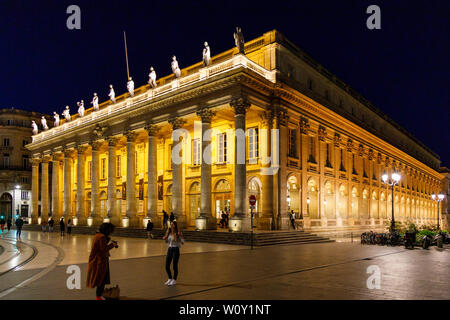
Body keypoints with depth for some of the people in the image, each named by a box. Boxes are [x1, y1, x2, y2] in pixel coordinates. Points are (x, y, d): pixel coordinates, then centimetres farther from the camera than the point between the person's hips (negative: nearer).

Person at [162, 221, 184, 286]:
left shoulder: (178, 233, -11)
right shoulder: (168, 233, 5)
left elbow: (183, 242, -12)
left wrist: (181, 236, -26)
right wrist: (165, 239, -2)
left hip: (176, 250, -6)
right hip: (169, 249, 6)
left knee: (175, 266, 3)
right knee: (167, 266, 8)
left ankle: (174, 280, 20)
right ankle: (170, 279, 29)